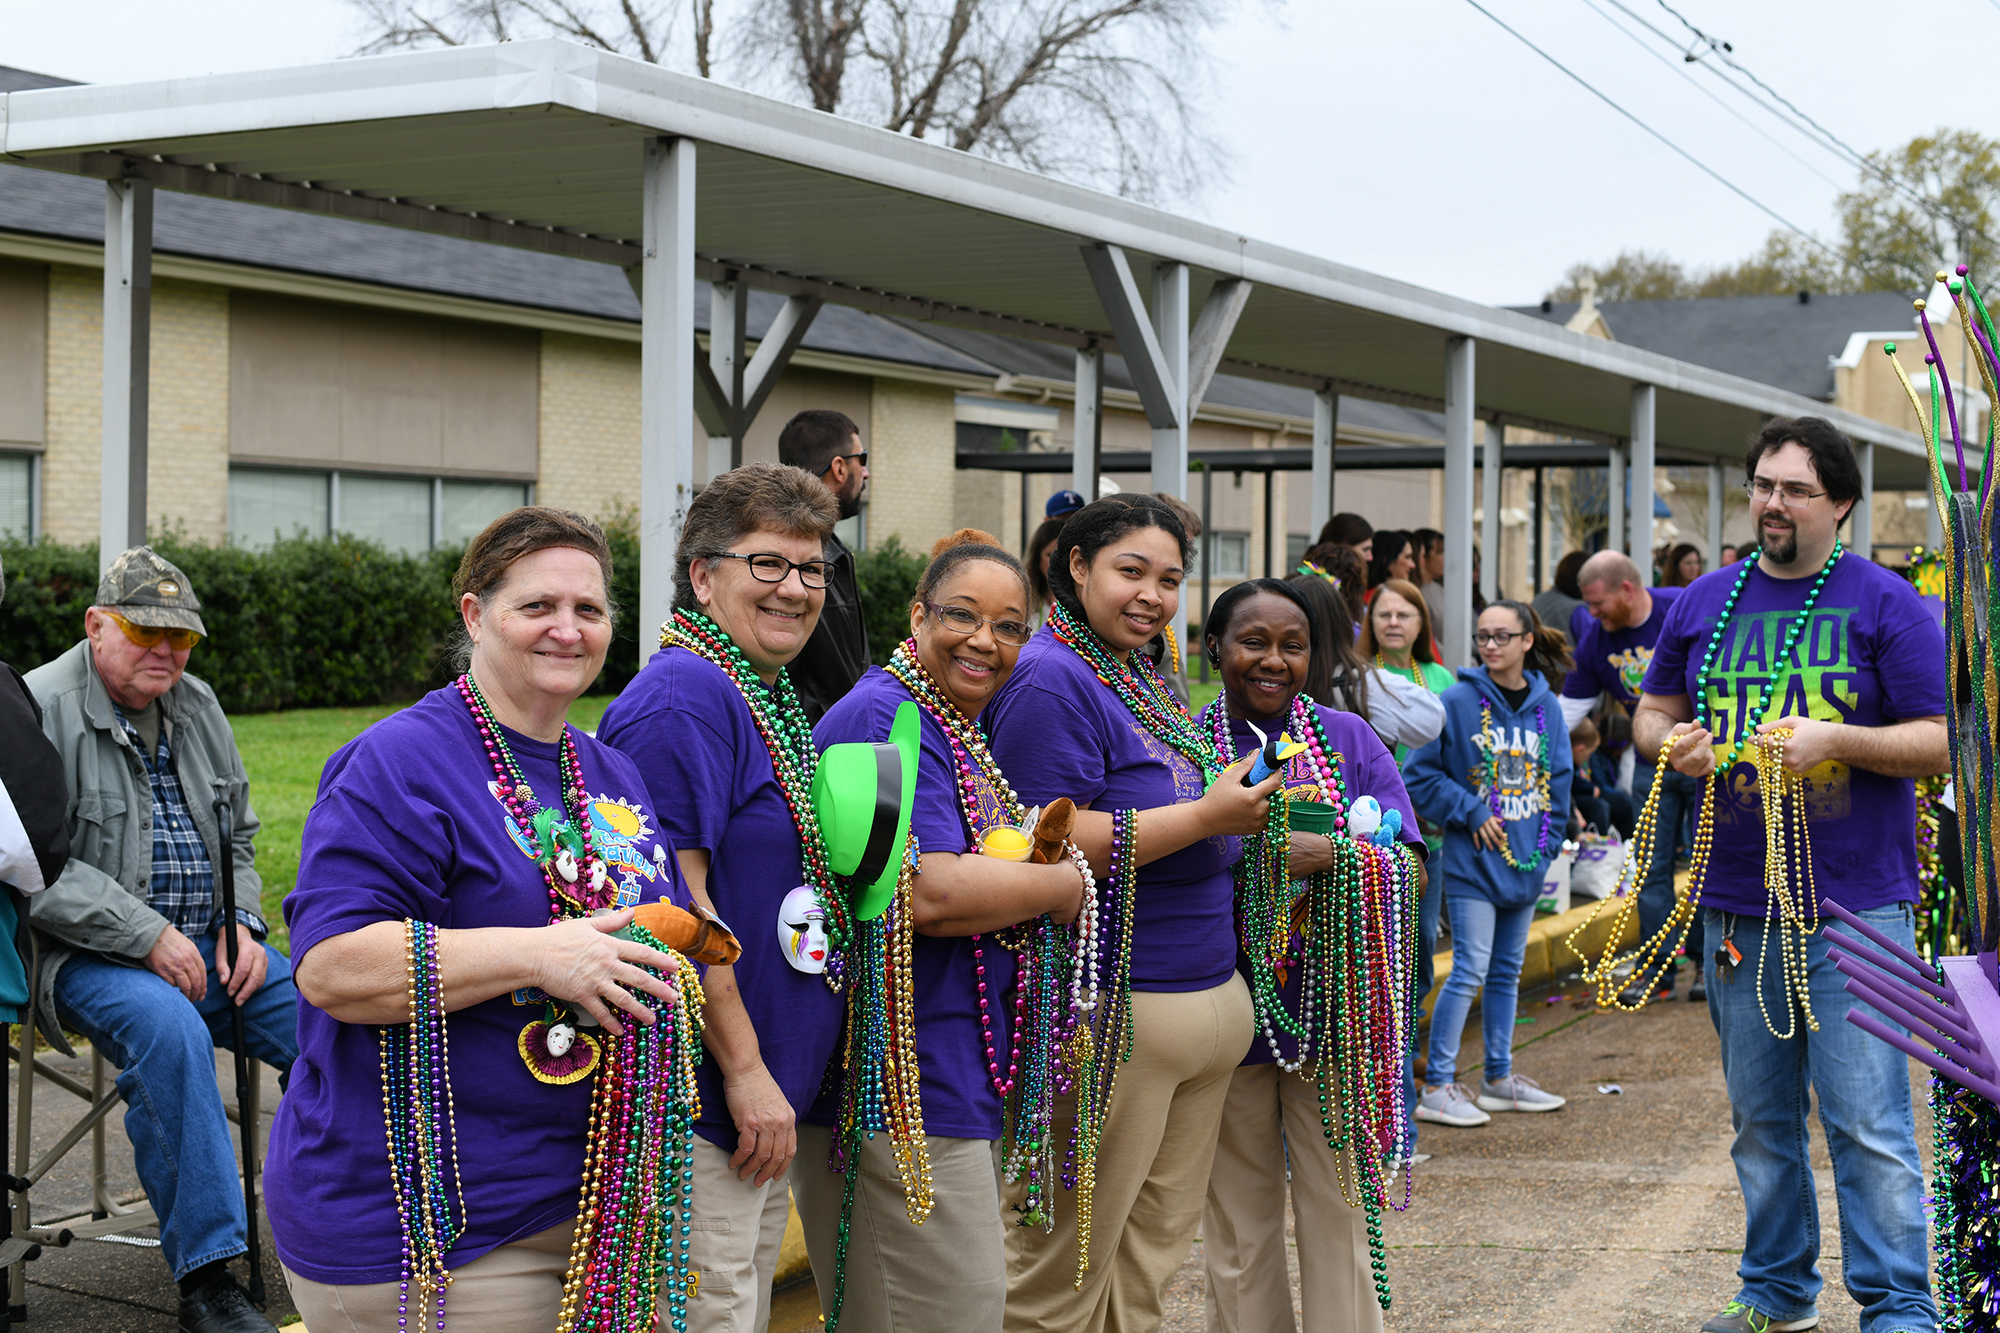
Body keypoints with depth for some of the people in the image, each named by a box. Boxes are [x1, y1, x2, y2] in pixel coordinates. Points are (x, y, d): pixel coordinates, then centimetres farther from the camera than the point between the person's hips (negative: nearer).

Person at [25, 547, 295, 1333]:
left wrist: (242, 925, 3)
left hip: (208, 945, 6)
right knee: (171, 1032, -36)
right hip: (93, 958, -6)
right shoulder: (41, 708, -8)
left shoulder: (197, 707, 14)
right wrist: (148, 935, -20)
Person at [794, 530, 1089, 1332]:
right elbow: (926, 893, -25)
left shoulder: (964, 731, 16)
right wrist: (1062, 883, -10)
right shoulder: (885, 719, -15)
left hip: (960, 1080, 10)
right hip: (898, 1091, -10)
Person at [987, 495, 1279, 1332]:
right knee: (1064, 1264, 1)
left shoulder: (1144, 683, 15)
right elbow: (1046, 845, -22)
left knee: (1154, 1249, 14)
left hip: (1208, 1000, 9)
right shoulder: (1050, 679, -12)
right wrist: (1206, 816, -20)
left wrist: (1255, 814, 8)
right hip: (1113, 1010, -9)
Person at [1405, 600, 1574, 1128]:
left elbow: (1558, 781, 13)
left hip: (1525, 862, 5)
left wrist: (1547, 843, 4)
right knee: (1470, 970, -8)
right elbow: (1419, 776, -7)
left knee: (1507, 970, 14)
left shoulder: (1546, 707, 6)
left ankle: (1500, 1078, 25)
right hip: (1474, 860, -5)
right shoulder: (1458, 702, -9)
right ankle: (1437, 1087, -3)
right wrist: (1471, 812, -13)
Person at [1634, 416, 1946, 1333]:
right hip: (1736, 905, 4)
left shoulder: (1885, 603, -3)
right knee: (1760, 1121, 14)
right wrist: (1669, 741, -5)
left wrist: (1834, 739, -21)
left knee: (1868, 1123, -6)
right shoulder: (1706, 601, 10)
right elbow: (1651, 710, 18)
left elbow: (1940, 741, -6)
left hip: (1855, 909, -4)